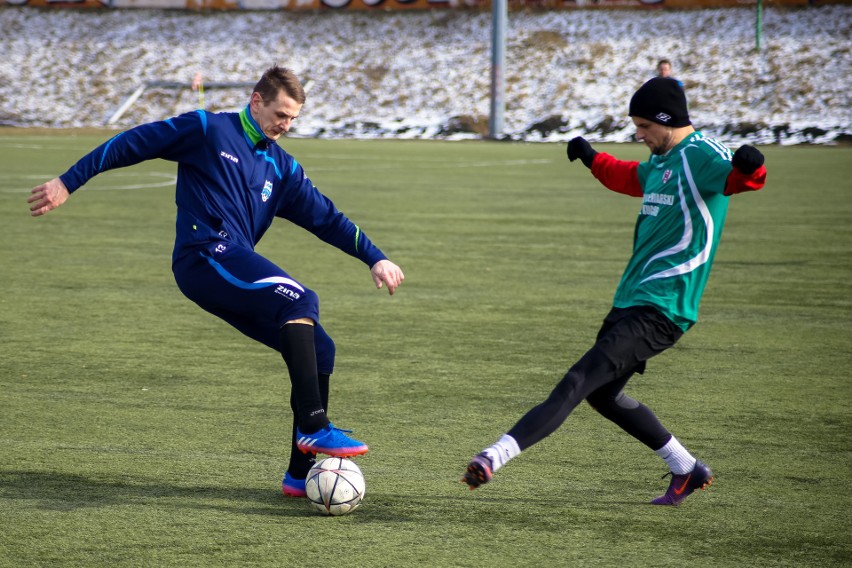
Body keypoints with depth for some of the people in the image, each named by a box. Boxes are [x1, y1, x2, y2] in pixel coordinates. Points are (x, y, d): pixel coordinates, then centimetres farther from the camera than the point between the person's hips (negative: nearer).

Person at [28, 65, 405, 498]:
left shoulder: (281, 167, 20)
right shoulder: (207, 130, 2)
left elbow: (326, 218, 19)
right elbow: (130, 145, 4)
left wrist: (375, 258, 9)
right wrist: (67, 182, 1)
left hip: (235, 275, 8)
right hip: (205, 255, -8)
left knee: (319, 349, -2)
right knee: (299, 300, -27)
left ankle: (301, 474, 2)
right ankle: (313, 428, -33)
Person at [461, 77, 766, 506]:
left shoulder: (700, 155, -11)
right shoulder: (662, 160, 18)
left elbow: (740, 178, -32)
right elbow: (629, 179, 42)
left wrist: (746, 168, -53)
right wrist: (592, 159, 50)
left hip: (660, 310, -10)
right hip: (632, 301, 10)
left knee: (577, 383, -20)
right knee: (602, 393, 21)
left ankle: (495, 457, -30)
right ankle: (686, 470, 31)